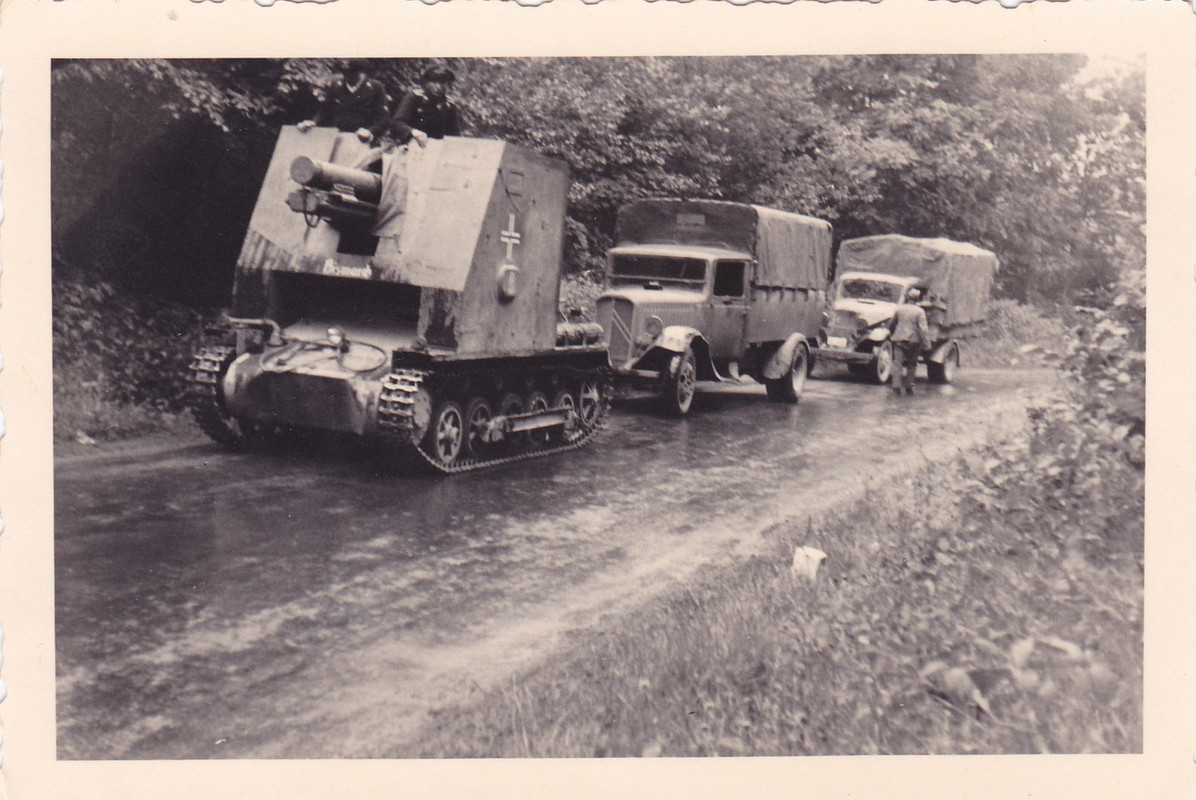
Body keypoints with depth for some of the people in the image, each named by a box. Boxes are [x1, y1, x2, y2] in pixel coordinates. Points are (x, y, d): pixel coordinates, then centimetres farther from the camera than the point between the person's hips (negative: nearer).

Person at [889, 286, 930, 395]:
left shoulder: (899, 309, 3)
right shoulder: (920, 311, -7)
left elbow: (893, 324, 17)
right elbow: (923, 328, -13)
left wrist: (892, 336, 33)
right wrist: (926, 344, -11)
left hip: (899, 339, 1)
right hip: (913, 341, -1)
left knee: (897, 363, -1)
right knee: (911, 364, 12)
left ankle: (896, 385, -14)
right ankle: (908, 386, 15)